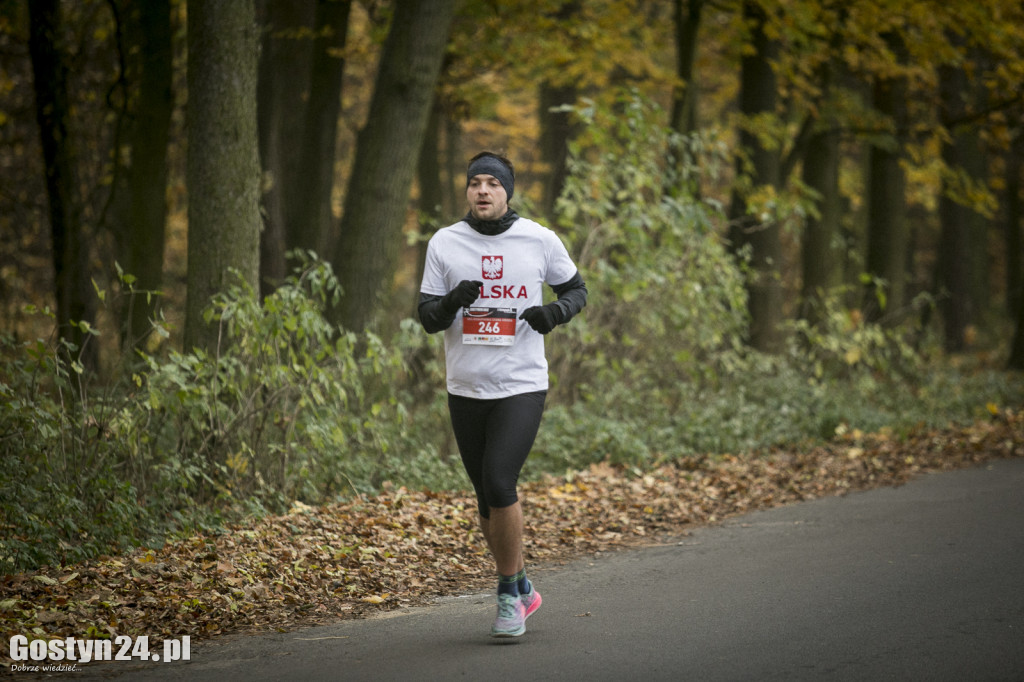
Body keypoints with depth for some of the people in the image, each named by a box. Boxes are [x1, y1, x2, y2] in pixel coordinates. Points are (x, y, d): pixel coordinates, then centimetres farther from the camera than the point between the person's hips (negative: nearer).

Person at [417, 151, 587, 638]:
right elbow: (428, 318, 2)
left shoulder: (540, 240, -1)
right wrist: (452, 301, -20)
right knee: (487, 495, 9)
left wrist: (555, 312, -11)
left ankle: (509, 593, -2)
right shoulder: (444, 243, 1)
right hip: (466, 389, 3)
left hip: (522, 386, -3)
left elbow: (576, 289, 12)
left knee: (499, 484, -18)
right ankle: (522, 590, 27)